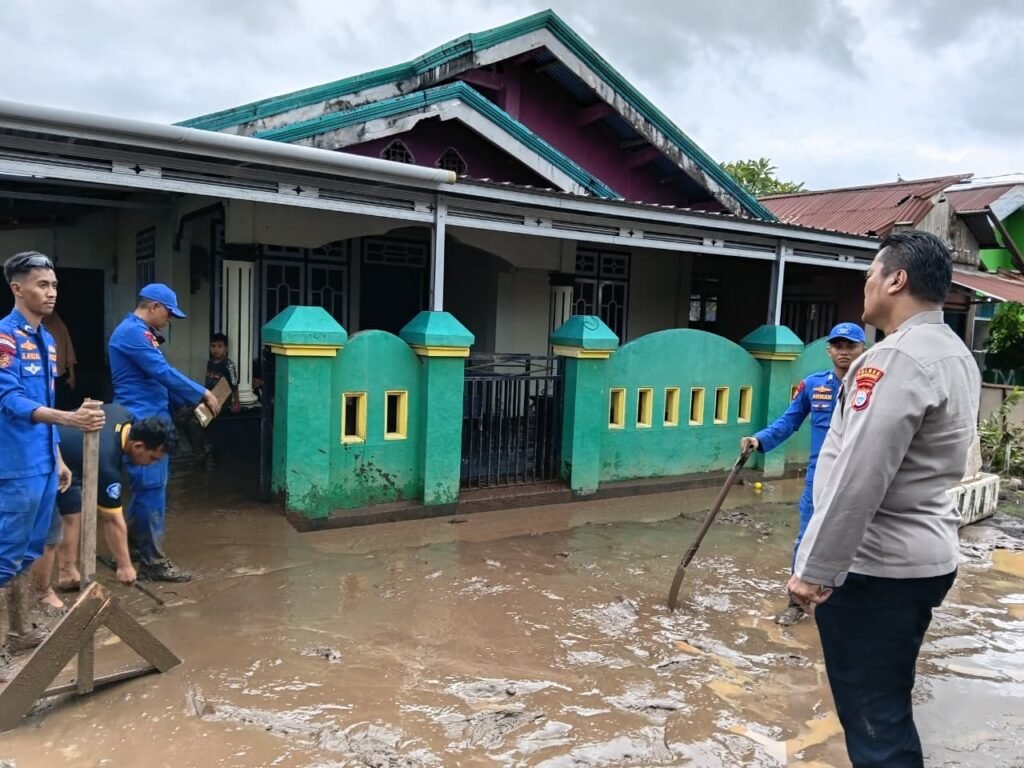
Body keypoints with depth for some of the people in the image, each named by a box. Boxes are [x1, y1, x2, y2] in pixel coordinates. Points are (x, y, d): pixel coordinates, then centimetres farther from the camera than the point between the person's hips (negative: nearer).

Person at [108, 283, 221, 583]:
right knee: (151, 488, -6)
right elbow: (163, 372, -20)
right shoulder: (132, 332, -15)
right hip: (142, 421, -11)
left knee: (148, 487, 17)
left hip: (151, 419, 11)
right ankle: (153, 562, 1)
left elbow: (157, 377, 21)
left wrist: (192, 401, 13)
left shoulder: (142, 333, 18)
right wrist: (203, 394, -13)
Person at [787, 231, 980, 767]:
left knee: (872, 713, 2)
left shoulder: (897, 357, -21)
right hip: (924, 556, 10)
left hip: (873, 567, -10)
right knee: (886, 704, 22)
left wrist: (815, 569, -20)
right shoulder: (956, 355, 11)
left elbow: (858, 481, -25)